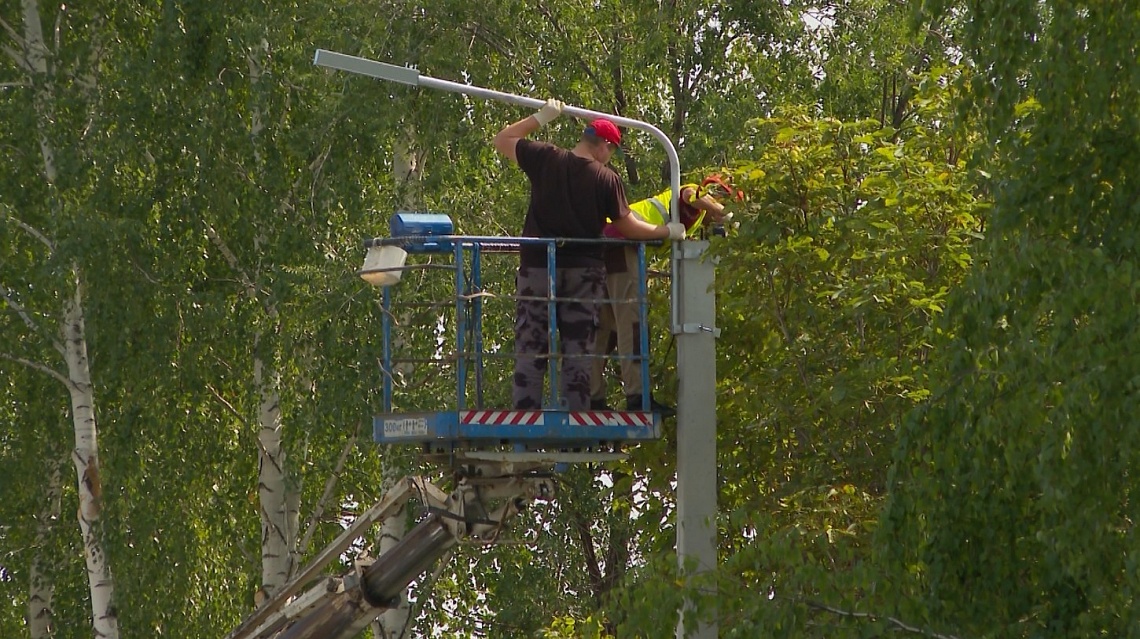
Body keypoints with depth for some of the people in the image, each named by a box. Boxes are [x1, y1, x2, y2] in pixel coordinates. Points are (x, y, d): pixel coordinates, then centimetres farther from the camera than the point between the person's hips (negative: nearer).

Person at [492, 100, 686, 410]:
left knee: (530, 349, 1)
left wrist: (541, 117, 19)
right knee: (578, 354, 5)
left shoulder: (545, 158, -3)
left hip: (538, 267, 0)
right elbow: (626, 227, 1)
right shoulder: (607, 179, -5)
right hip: (584, 271, 0)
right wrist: (669, 231, 15)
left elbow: (502, 140, 10)